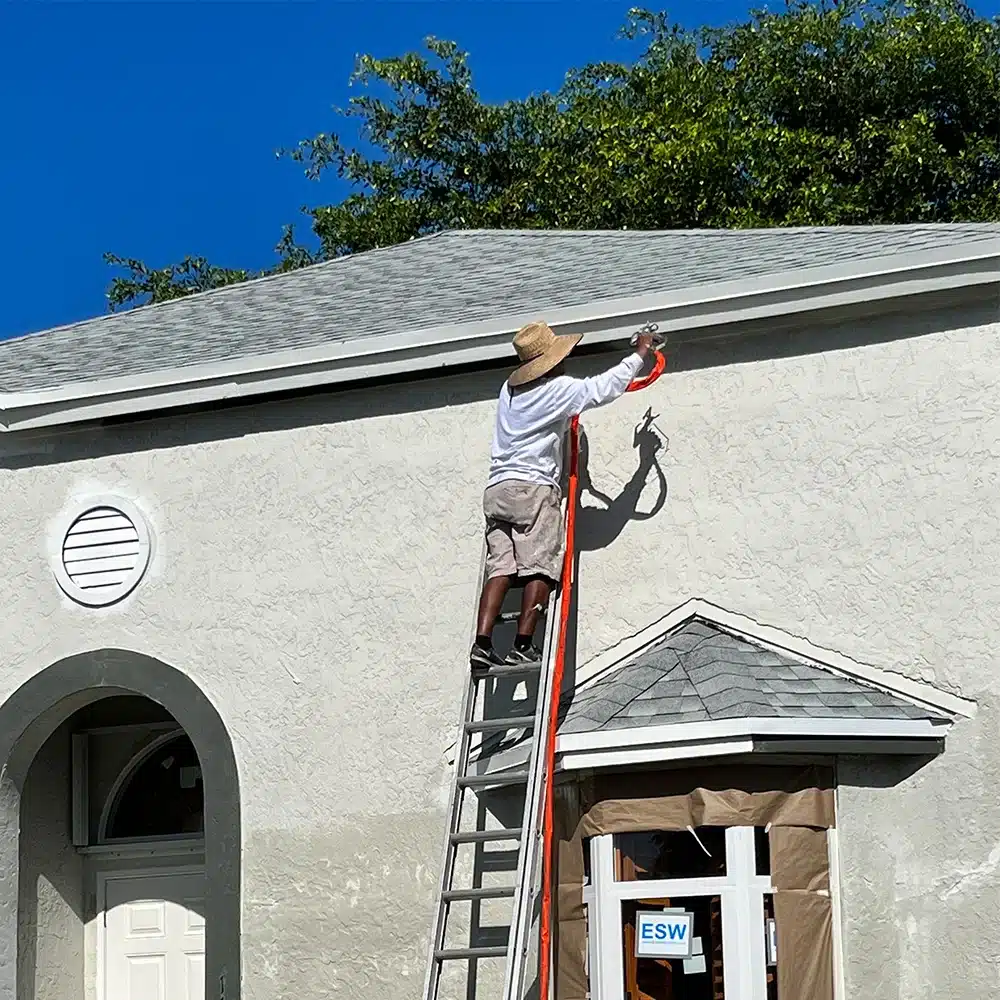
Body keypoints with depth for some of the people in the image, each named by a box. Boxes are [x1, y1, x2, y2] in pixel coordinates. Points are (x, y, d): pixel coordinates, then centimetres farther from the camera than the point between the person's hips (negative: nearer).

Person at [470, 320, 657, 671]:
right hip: (533, 488, -6)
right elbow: (605, 387, 3)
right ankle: (523, 645, -15)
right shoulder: (560, 389, -1)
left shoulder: (509, 389, 17)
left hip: (496, 488, 6)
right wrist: (639, 354, 16)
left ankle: (482, 643, -14)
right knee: (539, 569, -6)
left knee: (500, 567, -1)